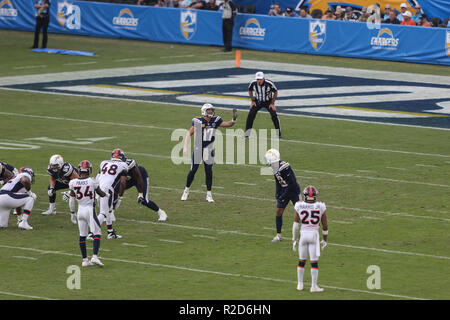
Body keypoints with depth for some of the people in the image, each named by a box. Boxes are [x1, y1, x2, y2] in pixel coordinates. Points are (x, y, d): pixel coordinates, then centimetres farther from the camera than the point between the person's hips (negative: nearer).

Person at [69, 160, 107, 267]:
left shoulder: (73, 183, -4)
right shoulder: (92, 182, -12)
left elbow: (71, 200, 4)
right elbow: (102, 194, 3)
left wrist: (72, 212, 17)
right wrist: (106, 193, 26)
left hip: (80, 210, 4)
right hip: (90, 210, -4)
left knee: (82, 235, 11)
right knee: (97, 233, 1)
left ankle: (84, 259, 14)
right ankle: (94, 256, -14)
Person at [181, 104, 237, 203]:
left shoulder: (215, 121, -1)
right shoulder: (198, 121, -10)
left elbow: (228, 124, 0)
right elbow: (189, 133, -6)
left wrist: (234, 119, -21)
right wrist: (185, 147, -13)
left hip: (209, 150, 2)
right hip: (198, 149, -2)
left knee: (209, 171, 0)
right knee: (193, 170, 2)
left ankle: (209, 194, 9)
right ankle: (186, 191, 20)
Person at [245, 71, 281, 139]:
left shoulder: (269, 83, -26)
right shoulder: (253, 83, -19)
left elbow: (275, 92, -10)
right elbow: (250, 90, 4)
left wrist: (272, 103, -11)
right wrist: (253, 101, -1)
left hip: (268, 101, -2)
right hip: (257, 101, 2)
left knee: (274, 115, -17)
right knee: (251, 115, -14)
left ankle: (278, 134, -5)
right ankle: (247, 133, -2)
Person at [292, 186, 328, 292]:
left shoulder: (299, 207, -5)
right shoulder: (320, 207, -4)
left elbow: (296, 225, -3)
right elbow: (325, 226, 2)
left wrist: (294, 240, 6)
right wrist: (325, 240, 14)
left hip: (303, 235, 1)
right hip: (314, 235, -1)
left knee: (302, 260, 15)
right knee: (314, 262, 3)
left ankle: (300, 284, 19)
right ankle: (314, 286, 3)